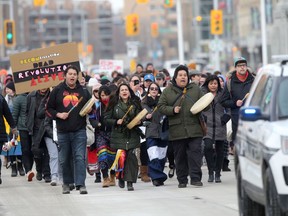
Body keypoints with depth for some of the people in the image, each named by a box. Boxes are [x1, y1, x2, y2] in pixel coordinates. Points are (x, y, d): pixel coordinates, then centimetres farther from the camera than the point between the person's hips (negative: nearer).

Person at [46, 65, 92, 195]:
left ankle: (80, 184, -11)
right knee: (64, 159, 8)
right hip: (63, 131, 1)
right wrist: (58, 114, -8)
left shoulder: (83, 91, 8)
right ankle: (67, 183, 22)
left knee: (80, 157, -9)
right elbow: (49, 109, 9)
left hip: (79, 130, -1)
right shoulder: (57, 91, 6)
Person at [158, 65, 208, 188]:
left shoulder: (195, 89, 11)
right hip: (177, 130, 0)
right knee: (180, 155, 4)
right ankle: (182, 180, 13)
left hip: (194, 130, 0)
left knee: (195, 152, -8)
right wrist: (172, 110, -11)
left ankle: (195, 178, -6)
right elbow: (161, 106, 6)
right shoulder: (168, 91, 9)